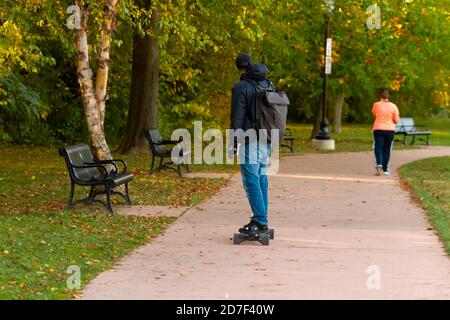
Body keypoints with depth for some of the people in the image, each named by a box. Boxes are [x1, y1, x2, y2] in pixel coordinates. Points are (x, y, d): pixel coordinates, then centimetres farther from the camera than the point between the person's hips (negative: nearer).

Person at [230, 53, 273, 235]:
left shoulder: (241, 87, -10)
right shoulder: (269, 85, 13)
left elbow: (237, 118, -13)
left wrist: (233, 144, -9)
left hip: (250, 141, -7)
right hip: (266, 141, 8)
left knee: (251, 181, -5)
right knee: (261, 179, 12)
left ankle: (260, 221, -8)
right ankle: (261, 220, 14)